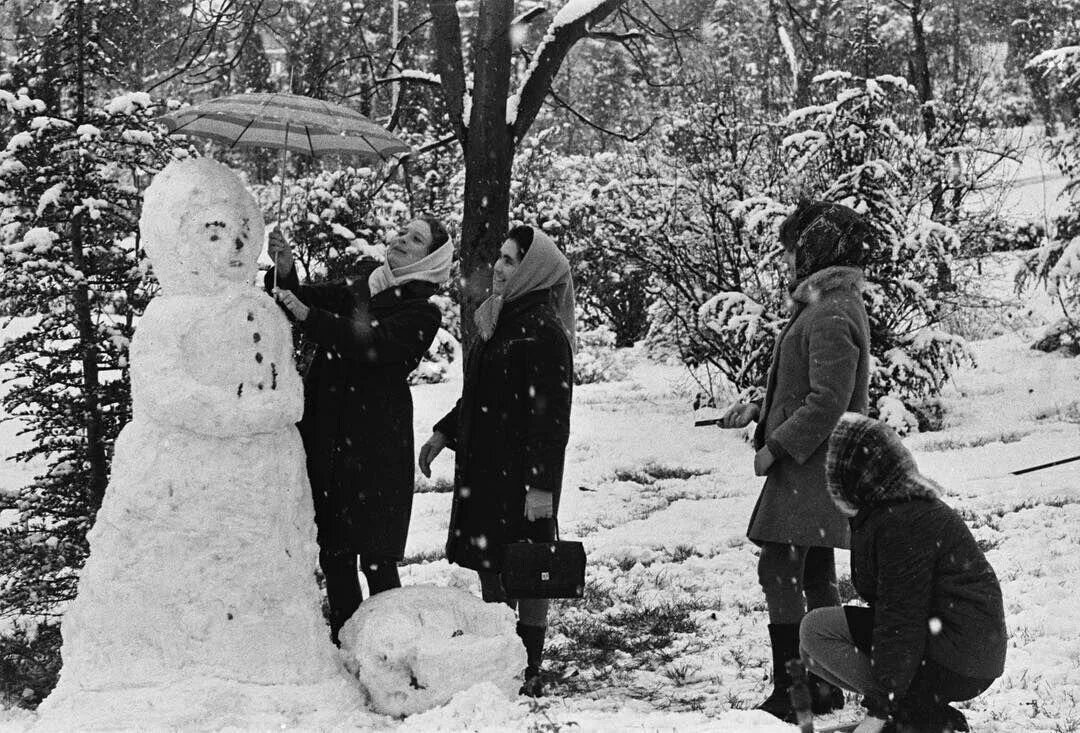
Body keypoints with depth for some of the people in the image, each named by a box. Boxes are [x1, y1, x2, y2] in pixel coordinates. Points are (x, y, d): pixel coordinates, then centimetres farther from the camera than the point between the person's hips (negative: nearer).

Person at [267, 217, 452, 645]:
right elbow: (303, 300, 10)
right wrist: (285, 272, -10)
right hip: (324, 437, 6)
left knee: (375, 558, -7)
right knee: (332, 553, 9)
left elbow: (368, 344, -19)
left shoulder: (421, 313, -3)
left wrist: (306, 313, -26)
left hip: (375, 446, -6)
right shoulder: (359, 289, 16)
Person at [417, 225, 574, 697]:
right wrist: (444, 433, 16)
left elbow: (552, 415, -19)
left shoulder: (545, 331, -15)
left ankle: (529, 673, 11)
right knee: (489, 568, 14)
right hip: (481, 466, 9)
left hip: (520, 473, -9)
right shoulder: (497, 321, 12)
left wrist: (542, 484, -22)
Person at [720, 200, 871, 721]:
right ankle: (825, 688, 21)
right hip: (817, 470, 11)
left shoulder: (830, 317, -18)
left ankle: (789, 694, -6)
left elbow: (827, 402, -24)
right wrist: (760, 410, 15)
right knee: (816, 576, 14)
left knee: (781, 571, -8)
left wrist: (776, 447, -18)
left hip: (807, 468, -11)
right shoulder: (832, 306, 15)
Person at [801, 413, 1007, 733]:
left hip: (953, 667, -10)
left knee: (816, 629, -9)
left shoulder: (900, 523, -19)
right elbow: (893, 607, 20)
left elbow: (901, 622, -22)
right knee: (813, 651, 13)